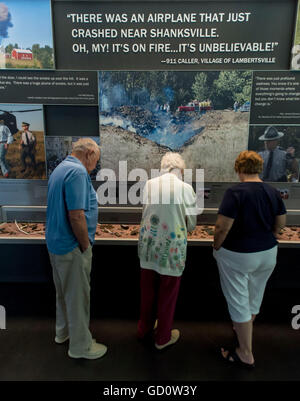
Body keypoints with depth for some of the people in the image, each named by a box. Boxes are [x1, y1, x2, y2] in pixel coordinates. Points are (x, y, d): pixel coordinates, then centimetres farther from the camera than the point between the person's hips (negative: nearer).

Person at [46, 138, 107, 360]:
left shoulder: (60, 169, 11)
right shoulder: (78, 171, -21)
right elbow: (76, 215, -28)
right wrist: (86, 245, -15)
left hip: (56, 242, 10)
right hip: (72, 247, -10)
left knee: (64, 291, 24)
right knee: (78, 296, 7)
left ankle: (63, 332, 44)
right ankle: (80, 345, 26)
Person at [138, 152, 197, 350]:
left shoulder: (149, 184, -3)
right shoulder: (186, 188, -11)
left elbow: (147, 211, 5)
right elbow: (191, 224, -3)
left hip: (149, 243, 4)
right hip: (172, 246, -3)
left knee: (148, 289, 20)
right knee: (168, 293, 15)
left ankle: (144, 329, 42)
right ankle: (163, 337, 34)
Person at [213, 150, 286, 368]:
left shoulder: (235, 192, -20)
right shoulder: (273, 192, -2)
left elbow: (223, 227, -22)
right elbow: (281, 223, 6)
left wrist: (216, 247, -5)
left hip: (237, 256, -6)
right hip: (268, 254, 7)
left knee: (239, 301, 9)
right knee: (254, 297, 24)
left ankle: (246, 354, 21)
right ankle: (246, 329, 49)